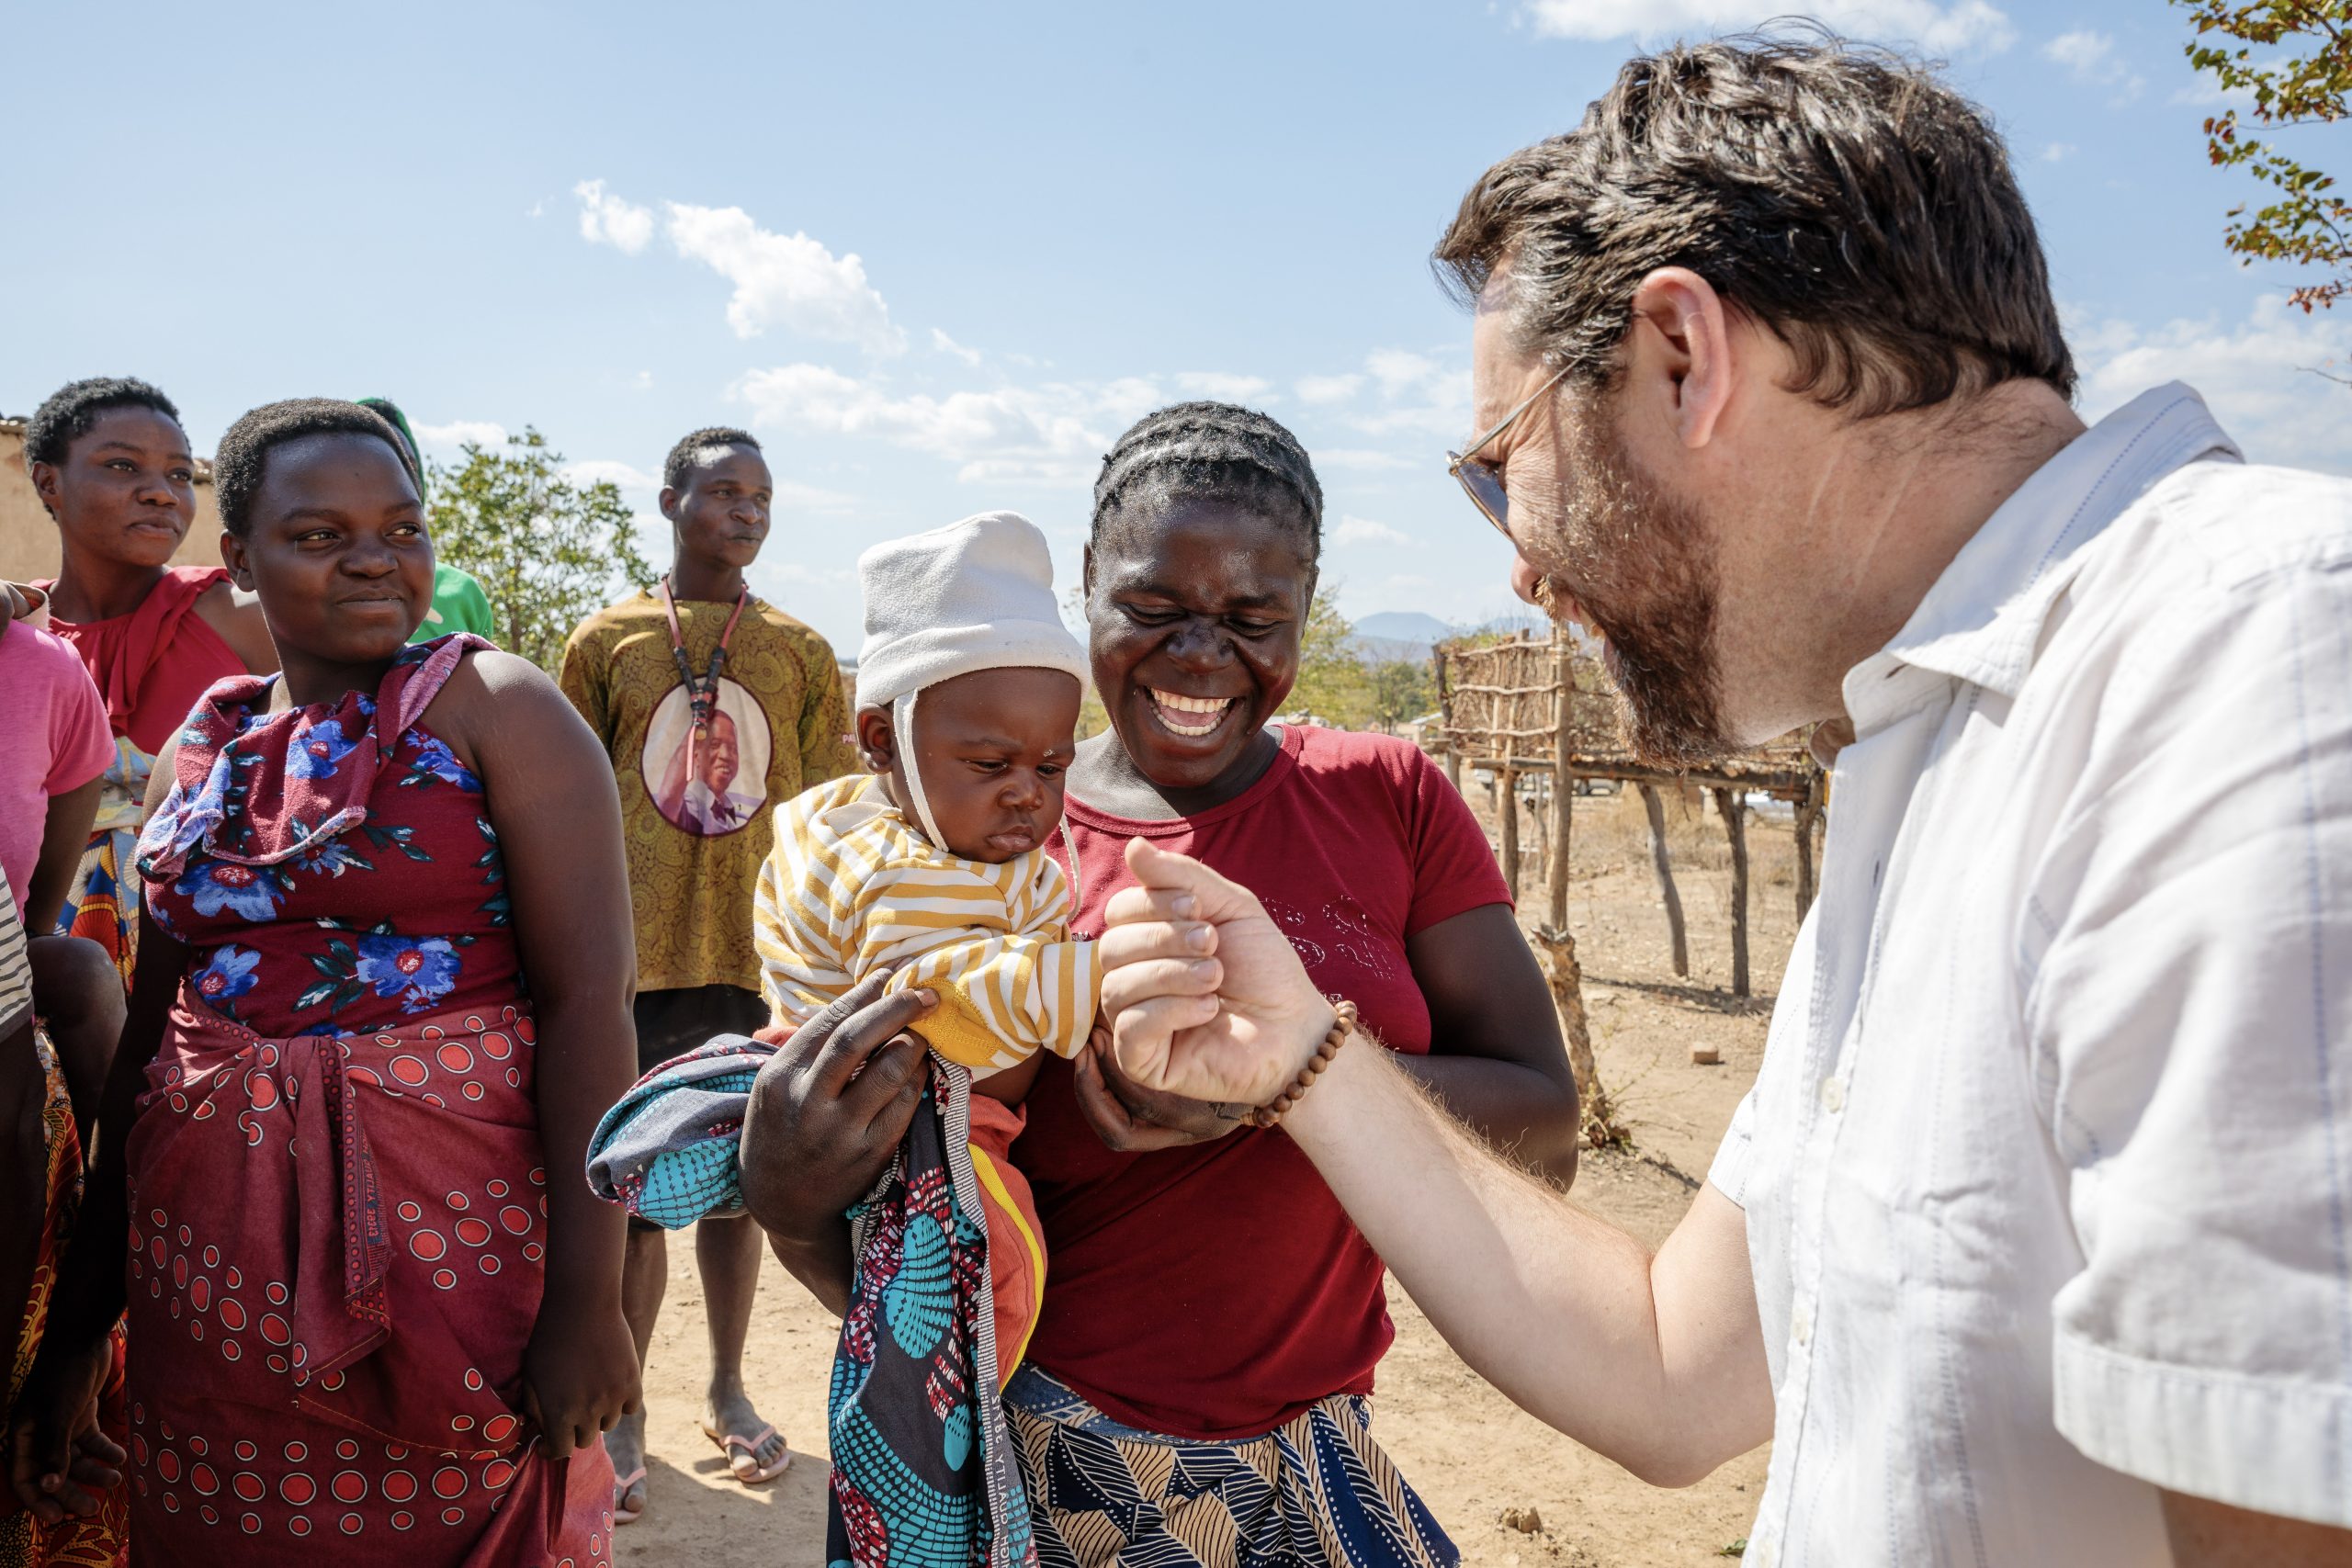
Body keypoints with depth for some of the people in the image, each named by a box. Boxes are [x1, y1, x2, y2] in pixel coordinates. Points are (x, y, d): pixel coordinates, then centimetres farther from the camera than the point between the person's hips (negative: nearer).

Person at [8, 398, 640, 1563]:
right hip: (212, 1271, 5)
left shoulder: (493, 708, -6)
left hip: (450, 1238, -4)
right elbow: (150, 1036, 12)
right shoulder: (199, 751, 9)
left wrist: (586, 1297, -19)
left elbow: (591, 996, -14)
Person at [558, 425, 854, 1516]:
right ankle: (624, 1418, 19)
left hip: (760, 960, 1)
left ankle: (728, 1392, 29)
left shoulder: (801, 653, 6)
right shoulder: (607, 640, 4)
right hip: (636, 962, -1)